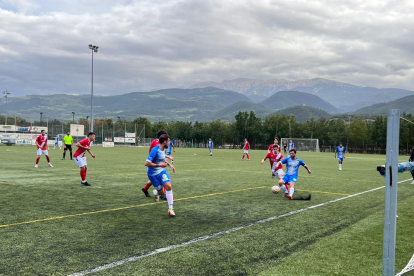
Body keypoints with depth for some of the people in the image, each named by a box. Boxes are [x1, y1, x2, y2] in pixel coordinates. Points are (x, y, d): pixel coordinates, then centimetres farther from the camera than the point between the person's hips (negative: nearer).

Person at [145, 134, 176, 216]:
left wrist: (169, 164, 12)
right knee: (161, 192, 3)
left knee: (168, 186, -17)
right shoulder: (155, 150, -23)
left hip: (162, 171, 6)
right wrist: (159, 165, -24)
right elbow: (147, 163, -27)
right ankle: (156, 192, 45)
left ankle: (170, 209, -10)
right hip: (153, 174, -6)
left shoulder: (162, 150, 2)